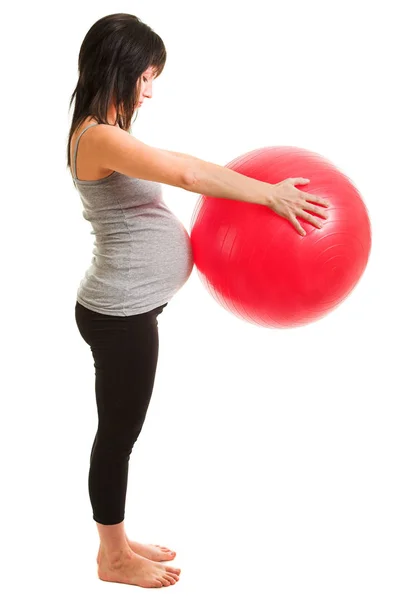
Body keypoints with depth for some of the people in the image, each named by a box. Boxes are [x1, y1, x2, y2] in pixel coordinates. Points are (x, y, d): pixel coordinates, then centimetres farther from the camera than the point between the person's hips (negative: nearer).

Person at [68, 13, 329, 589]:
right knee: (118, 433, 4)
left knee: (120, 430, 19)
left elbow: (176, 173, 11)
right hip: (119, 315, -10)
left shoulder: (109, 134, 13)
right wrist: (270, 193, -23)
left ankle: (117, 541, 34)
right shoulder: (99, 137, -20)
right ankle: (113, 559, 21)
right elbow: (188, 174, -29)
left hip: (129, 308, 10)